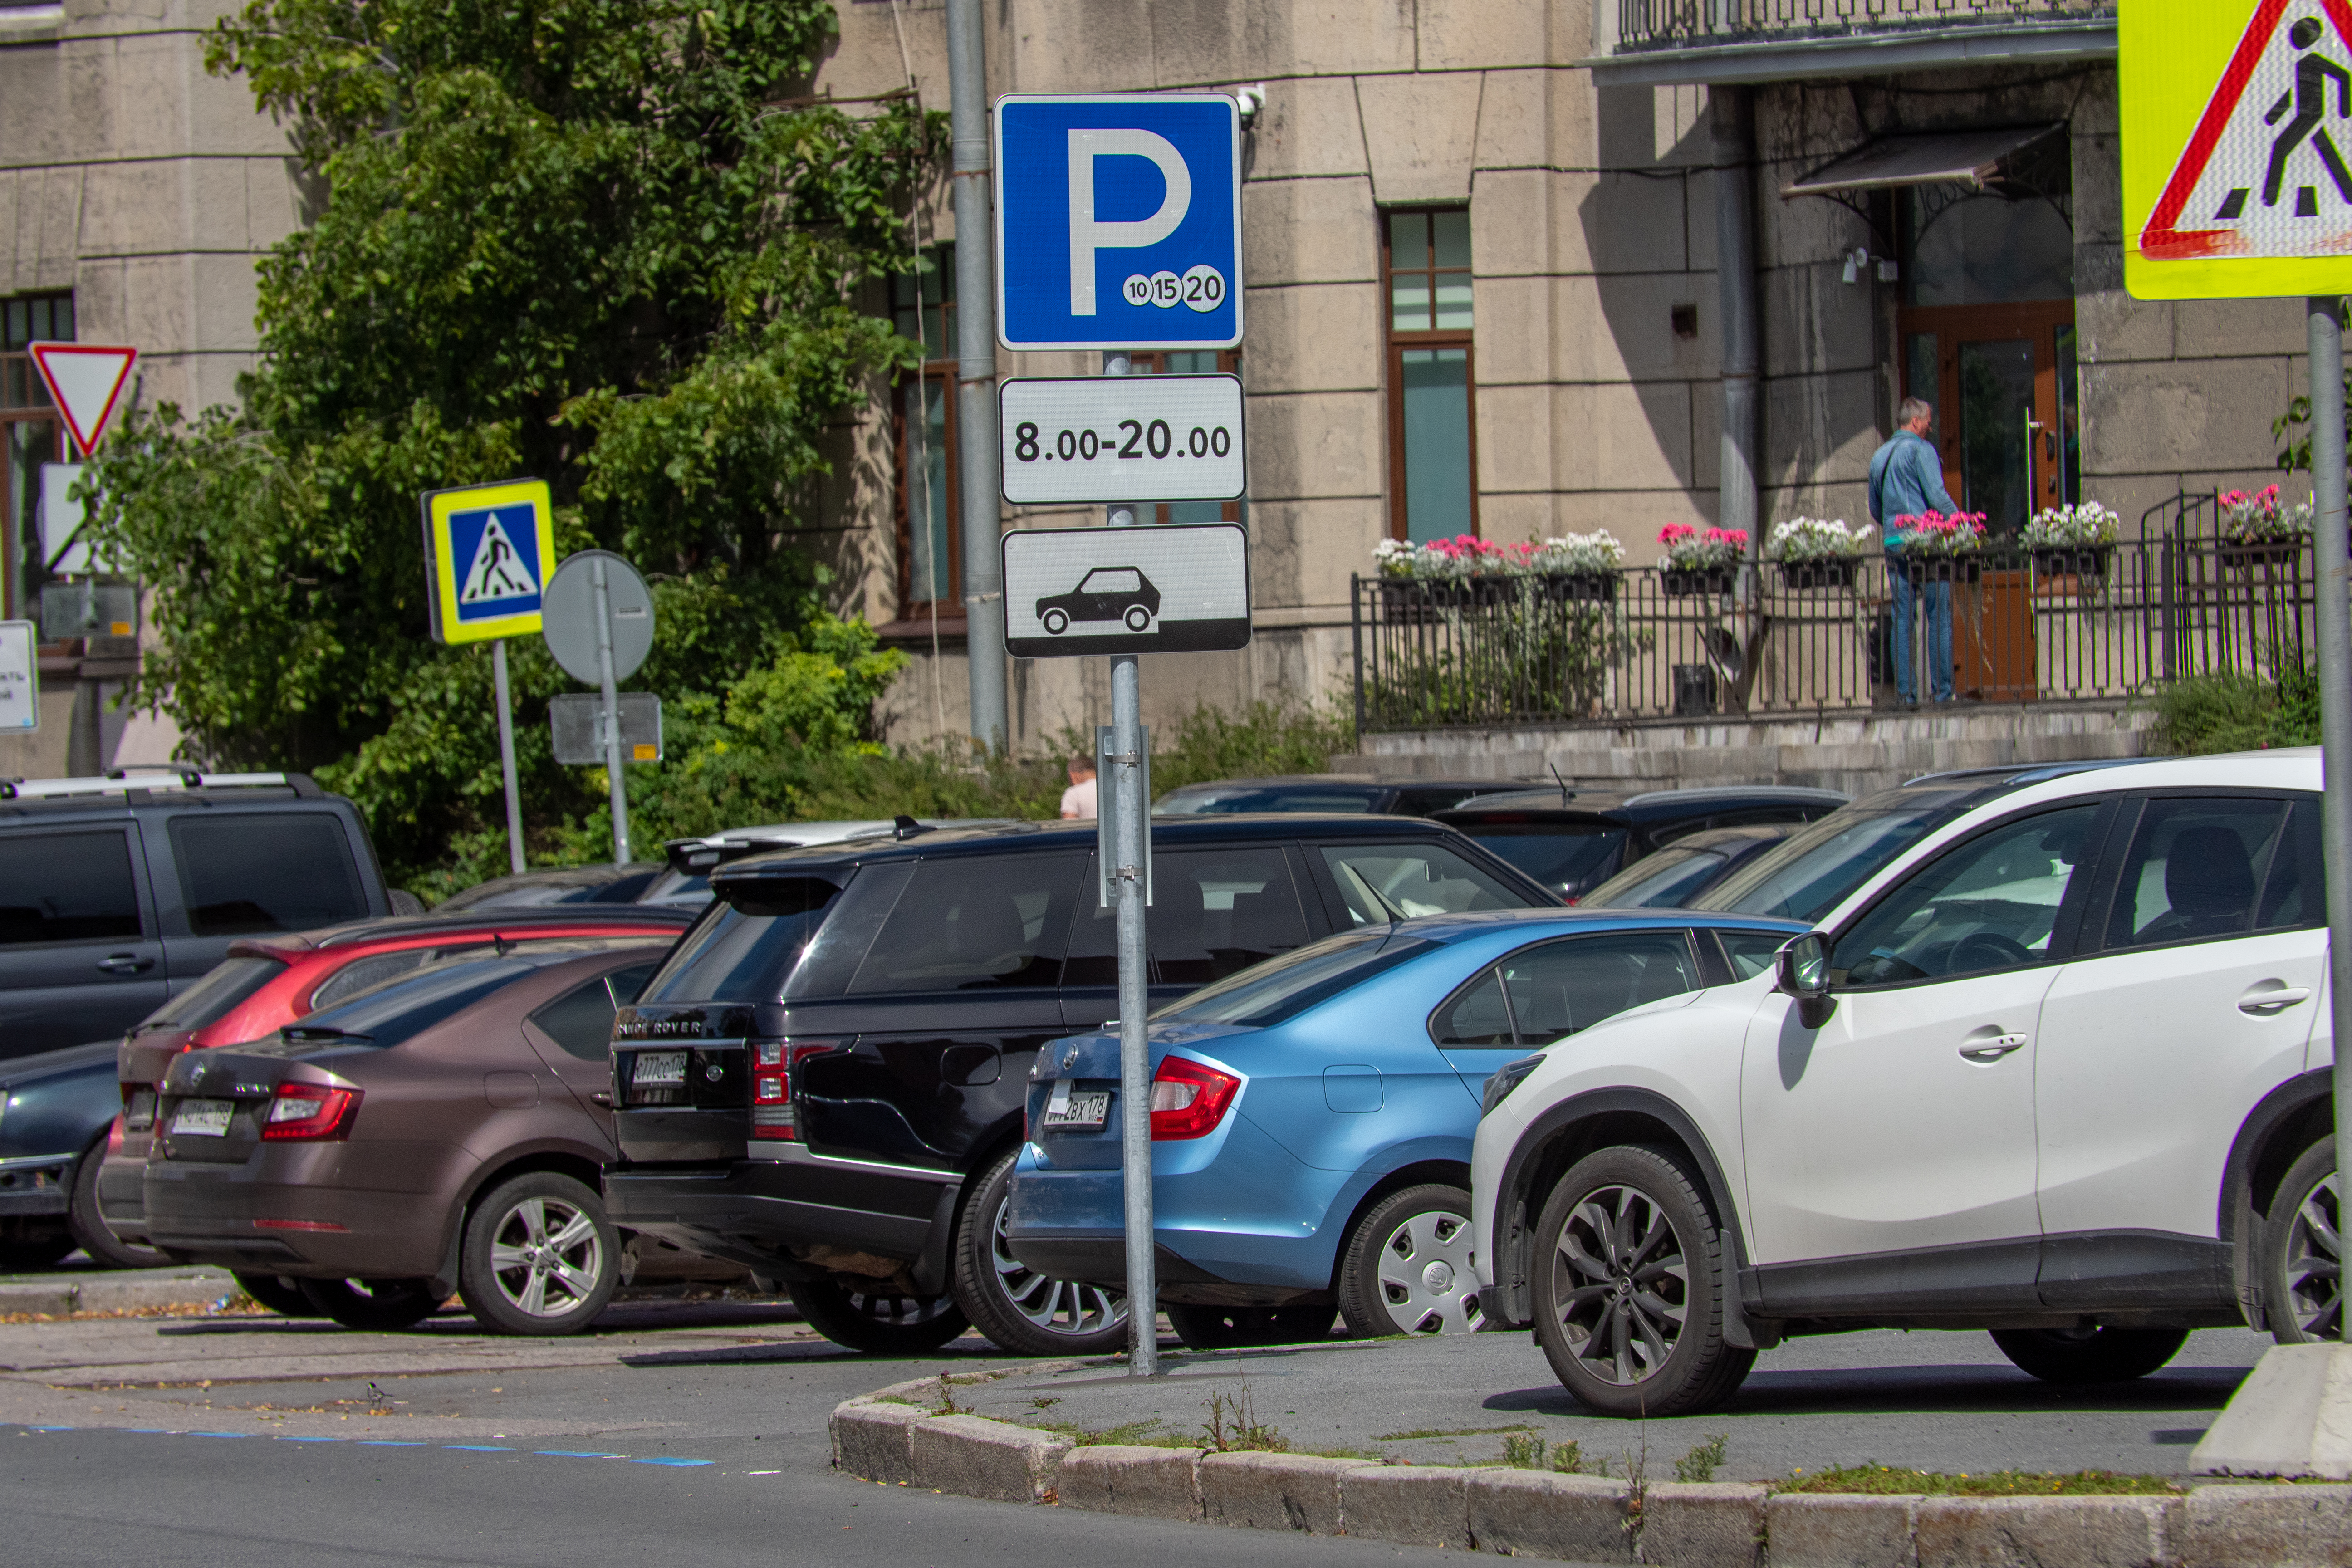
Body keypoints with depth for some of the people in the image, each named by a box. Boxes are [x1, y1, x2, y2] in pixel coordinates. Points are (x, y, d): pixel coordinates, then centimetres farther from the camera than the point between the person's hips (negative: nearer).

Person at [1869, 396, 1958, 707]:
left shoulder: (1879, 457, 17)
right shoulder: (1921, 449, -5)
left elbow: (1875, 509, 23)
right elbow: (1937, 495, -13)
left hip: (1893, 542, 6)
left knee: (1902, 619, 6)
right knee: (1939, 617, -2)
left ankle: (1906, 693, 3)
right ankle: (1942, 690, -5)